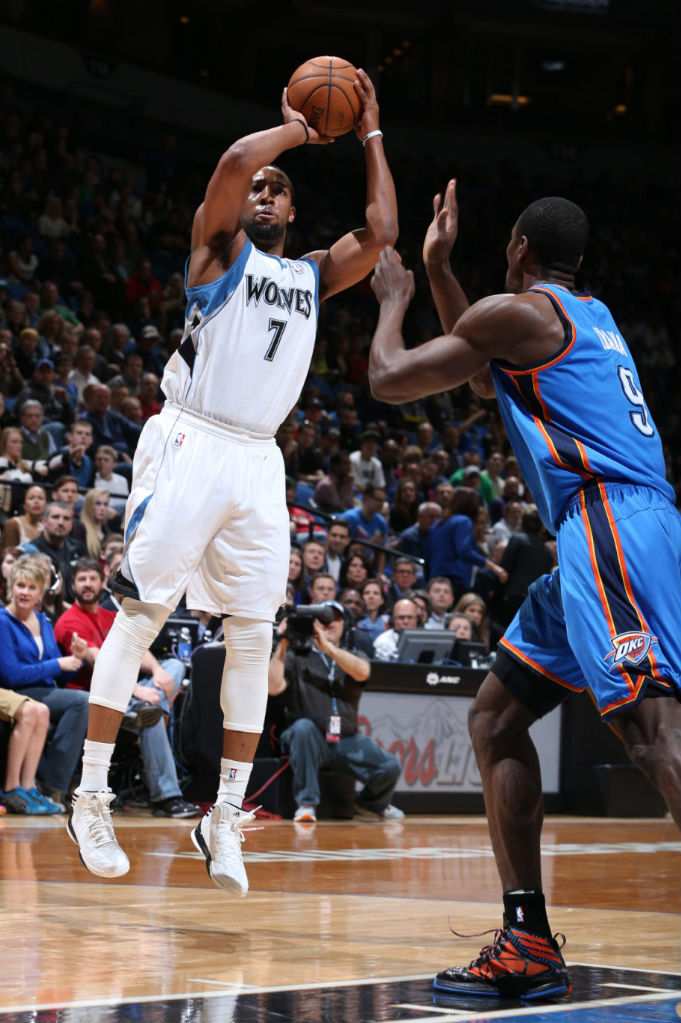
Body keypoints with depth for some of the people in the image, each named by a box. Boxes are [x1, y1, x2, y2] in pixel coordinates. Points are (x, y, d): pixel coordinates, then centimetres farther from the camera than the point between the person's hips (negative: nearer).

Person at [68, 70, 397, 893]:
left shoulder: (312, 275, 19)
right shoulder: (221, 249, 4)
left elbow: (380, 231, 9)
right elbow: (235, 159, -14)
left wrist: (370, 136, 15)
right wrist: (296, 128, 2)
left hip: (259, 462, 6)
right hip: (191, 446, -5)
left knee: (254, 636, 2)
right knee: (139, 614, -6)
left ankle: (225, 816, 8)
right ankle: (90, 795, -2)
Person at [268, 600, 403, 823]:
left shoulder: (353, 656, 17)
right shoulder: (297, 655, 11)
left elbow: (362, 672, -10)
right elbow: (273, 687, -6)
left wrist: (327, 647, -19)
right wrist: (282, 645, -10)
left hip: (346, 742, 2)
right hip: (309, 741, -2)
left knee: (390, 767, -18)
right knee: (303, 726, -37)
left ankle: (370, 804, 19)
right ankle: (306, 804, -27)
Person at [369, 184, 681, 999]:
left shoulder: (516, 310, -1)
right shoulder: (587, 317, 27)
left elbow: (388, 380, 2)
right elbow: (484, 376, 43)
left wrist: (394, 299, 22)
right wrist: (437, 269, 42)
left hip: (612, 527, -10)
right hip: (603, 537, 10)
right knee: (495, 716, 15)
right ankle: (528, 943, 12)